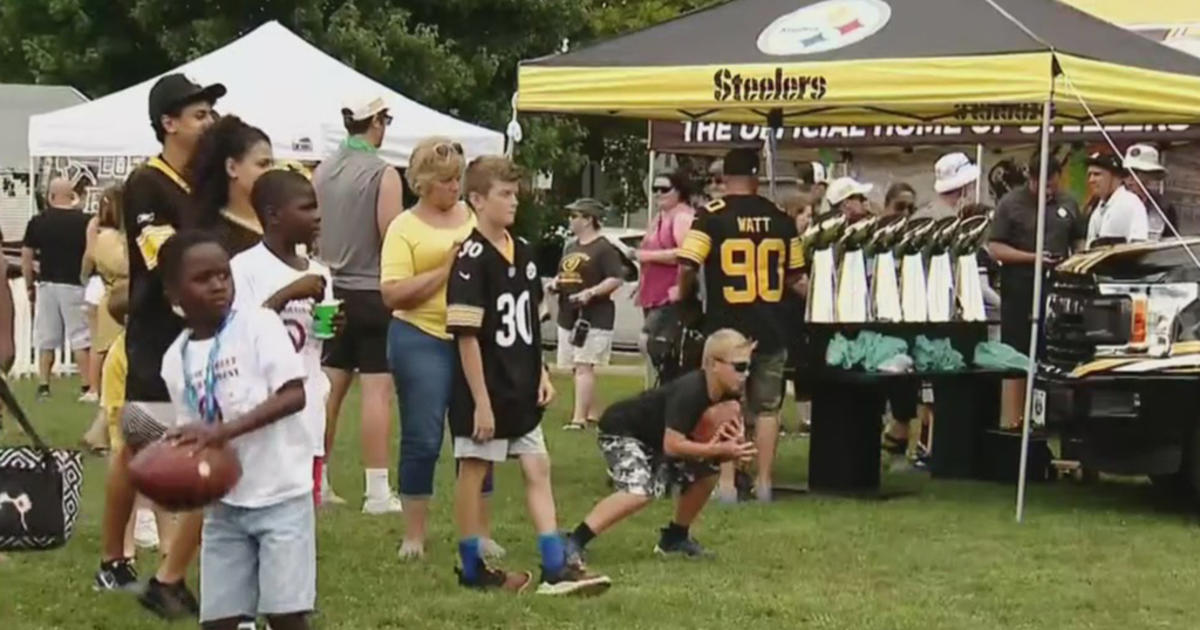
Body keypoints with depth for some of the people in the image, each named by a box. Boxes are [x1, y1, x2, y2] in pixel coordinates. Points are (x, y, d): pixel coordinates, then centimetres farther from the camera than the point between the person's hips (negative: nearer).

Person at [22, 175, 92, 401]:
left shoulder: (38, 221, 0)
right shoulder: (83, 221, -6)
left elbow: (26, 255, 2)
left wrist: (29, 286, 11)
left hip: (47, 285, 2)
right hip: (74, 285, -2)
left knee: (45, 339, 10)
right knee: (80, 338, 2)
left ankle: (43, 386, 9)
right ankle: (87, 387, 0)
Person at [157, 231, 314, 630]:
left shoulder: (258, 323, -8)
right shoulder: (175, 359, 6)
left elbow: (294, 395, -16)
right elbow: (195, 433, 9)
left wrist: (224, 430, -24)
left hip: (280, 493, -4)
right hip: (224, 501, 5)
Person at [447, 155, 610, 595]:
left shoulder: (522, 252, 8)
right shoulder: (472, 257, -15)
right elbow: (466, 335, -18)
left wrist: (541, 373, 11)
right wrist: (481, 401, -19)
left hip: (521, 388, 8)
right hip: (485, 388, -8)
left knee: (537, 468, 6)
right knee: (474, 472, 4)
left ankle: (556, 567, 8)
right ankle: (472, 568, 15)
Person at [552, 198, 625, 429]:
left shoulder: (603, 248, -9)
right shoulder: (570, 247, 17)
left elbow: (615, 279, -14)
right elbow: (562, 274, 28)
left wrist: (590, 292, -24)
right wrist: (555, 283, 6)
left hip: (594, 317, -9)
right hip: (567, 315, 9)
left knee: (584, 366, -14)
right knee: (577, 367, 12)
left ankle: (579, 417, -17)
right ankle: (592, 413, 22)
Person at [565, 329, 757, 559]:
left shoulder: (727, 396, -7)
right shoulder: (689, 392, -33)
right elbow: (672, 445, -36)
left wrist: (733, 447, -24)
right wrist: (720, 449, -33)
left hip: (654, 437, 9)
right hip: (621, 431, -9)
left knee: (706, 473, 5)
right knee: (642, 490, -29)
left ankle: (675, 538, 20)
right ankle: (572, 543, -28)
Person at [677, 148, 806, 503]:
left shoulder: (711, 216, -7)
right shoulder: (780, 219, 3)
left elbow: (688, 267, -13)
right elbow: (794, 277, 8)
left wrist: (684, 296, 7)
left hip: (726, 326, -2)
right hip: (771, 327, 2)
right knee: (767, 407, 11)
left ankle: (726, 483, 4)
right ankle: (763, 483, 13)